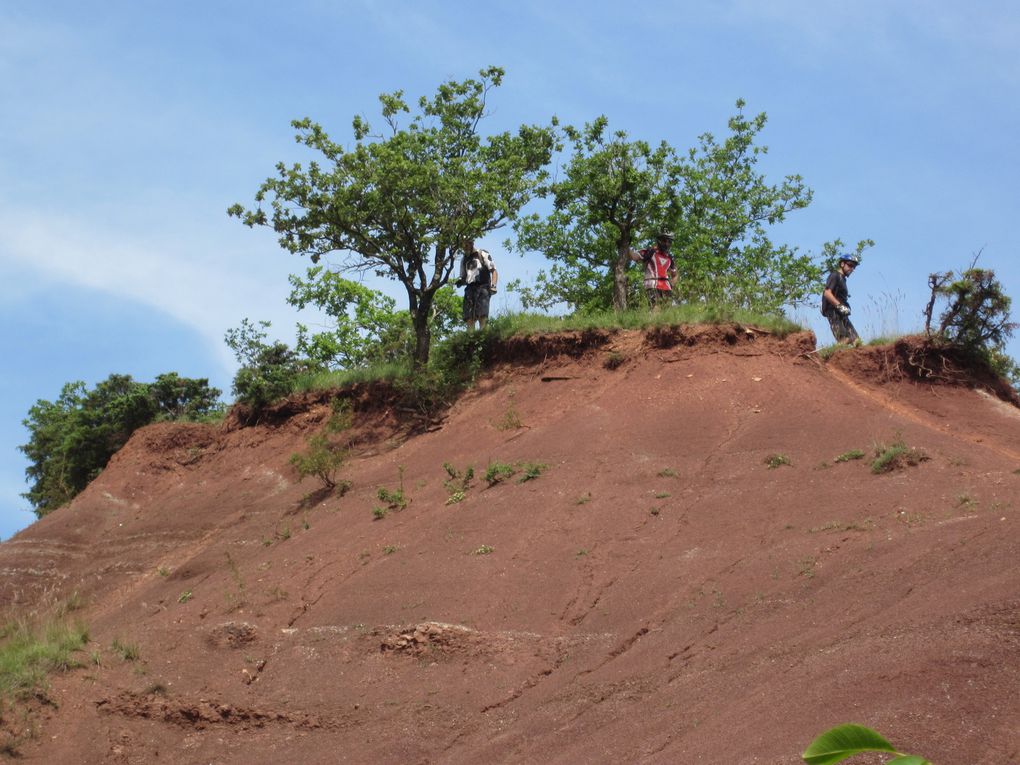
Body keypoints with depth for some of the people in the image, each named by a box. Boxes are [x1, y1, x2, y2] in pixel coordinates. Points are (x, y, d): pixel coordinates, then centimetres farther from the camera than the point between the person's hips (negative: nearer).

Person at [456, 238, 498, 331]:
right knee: (469, 319, -6)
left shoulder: (483, 255, 6)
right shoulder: (464, 259, 22)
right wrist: (460, 282, 4)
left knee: (482, 316, -19)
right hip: (469, 289, 5)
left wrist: (493, 285, -13)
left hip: (482, 287, -5)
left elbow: (494, 271, 1)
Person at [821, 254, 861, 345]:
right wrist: (840, 306, -25)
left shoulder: (842, 278, 24)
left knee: (856, 341, 1)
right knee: (844, 342, -21)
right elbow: (827, 293, -19)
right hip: (834, 313, -10)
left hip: (842, 315, 10)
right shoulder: (835, 276, -5)